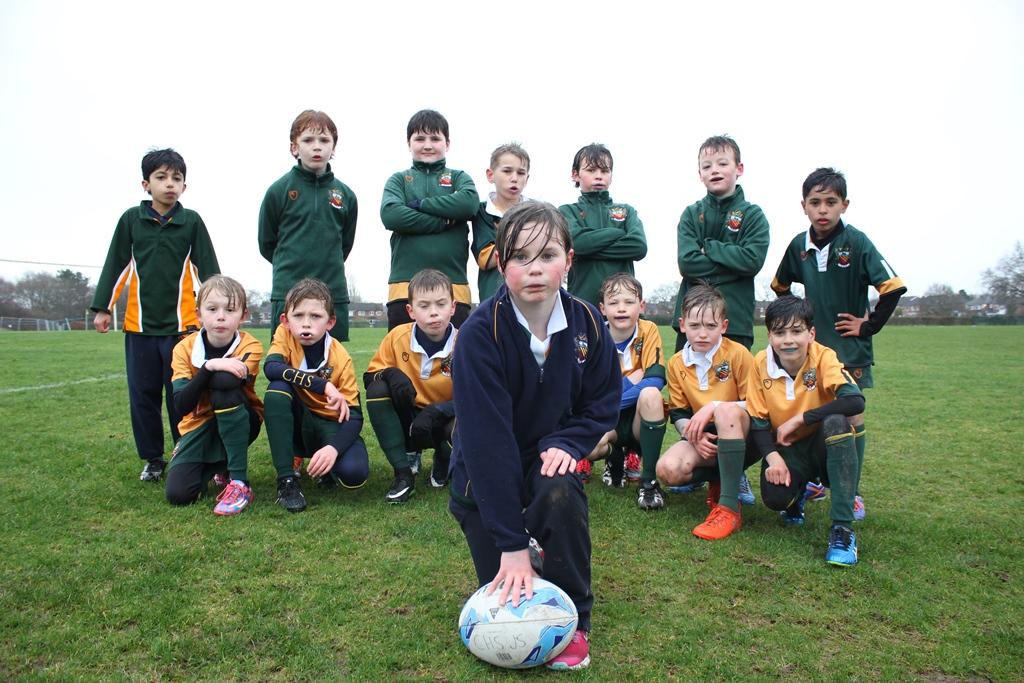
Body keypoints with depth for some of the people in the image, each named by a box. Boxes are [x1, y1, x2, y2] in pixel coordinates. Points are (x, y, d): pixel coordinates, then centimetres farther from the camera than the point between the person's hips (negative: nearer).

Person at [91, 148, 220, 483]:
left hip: (182, 323, -2)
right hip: (139, 323, 2)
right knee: (143, 394, 8)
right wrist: (102, 307, 7)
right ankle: (152, 458, 21)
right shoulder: (131, 219, 5)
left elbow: (207, 268, 2)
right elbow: (115, 265, 8)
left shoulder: (192, 221, 1)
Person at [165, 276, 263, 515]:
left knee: (225, 385, -34)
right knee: (177, 494, -17)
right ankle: (218, 466, 21)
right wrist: (208, 368, -31)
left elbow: (229, 382, -36)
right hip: (200, 426, 3)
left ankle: (239, 483, -27)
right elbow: (181, 407, -20)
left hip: (239, 423, -3)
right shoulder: (185, 349, -10)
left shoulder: (250, 346, -16)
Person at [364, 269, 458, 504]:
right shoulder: (398, 337, -11)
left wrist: (437, 411, -34)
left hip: (442, 422, -2)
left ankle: (443, 463, 5)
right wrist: (390, 374, -28)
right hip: (406, 420, 2)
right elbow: (370, 376, -3)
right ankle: (404, 472, -19)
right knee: (377, 390, -26)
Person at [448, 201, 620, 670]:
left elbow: (602, 403, 1)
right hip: (484, 473, -2)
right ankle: (531, 546, 32)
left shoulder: (587, 323, -13)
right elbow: (487, 438, -28)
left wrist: (566, 443, -21)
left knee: (561, 495, -33)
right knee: (506, 597, -4)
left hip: (546, 456, 2)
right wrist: (512, 545, -29)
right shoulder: (480, 333, -26)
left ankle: (573, 619, -8)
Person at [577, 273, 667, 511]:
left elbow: (656, 379, -19)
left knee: (650, 394, -34)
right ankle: (614, 455, 9)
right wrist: (632, 378, -20)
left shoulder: (649, 331, -8)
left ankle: (649, 481, -21)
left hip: (639, 418, 0)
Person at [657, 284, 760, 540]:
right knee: (668, 469, -26)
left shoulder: (738, 354, -10)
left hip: (744, 436, -3)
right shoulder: (676, 363, 2)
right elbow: (678, 413, 4)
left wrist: (714, 407, -25)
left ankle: (729, 508, -36)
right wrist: (693, 435, -17)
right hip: (704, 441, 4)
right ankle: (723, 478, 5)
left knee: (727, 410, -39)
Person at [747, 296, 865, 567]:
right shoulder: (761, 363, -10)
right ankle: (799, 490, 15)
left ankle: (842, 527, -27)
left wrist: (799, 419, -28)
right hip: (786, 448, 1)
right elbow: (757, 420, -6)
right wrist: (773, 457, -22)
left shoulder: (823, 357, -17)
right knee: (775, 497, -29)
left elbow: (855, 401, -33)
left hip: (823, 445, -1)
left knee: (835, 422, -36)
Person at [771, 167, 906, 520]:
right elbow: (780, 286, 17)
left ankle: (851, 493, 13)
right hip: (811, 345, 4)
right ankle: (813, 481, 28)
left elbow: (893, 287, -16)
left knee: (851, 418, 0)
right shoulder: (799, 245, 1)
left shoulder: (856, 242, -13)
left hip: (849, 348, -4)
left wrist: (869, 325, -12)